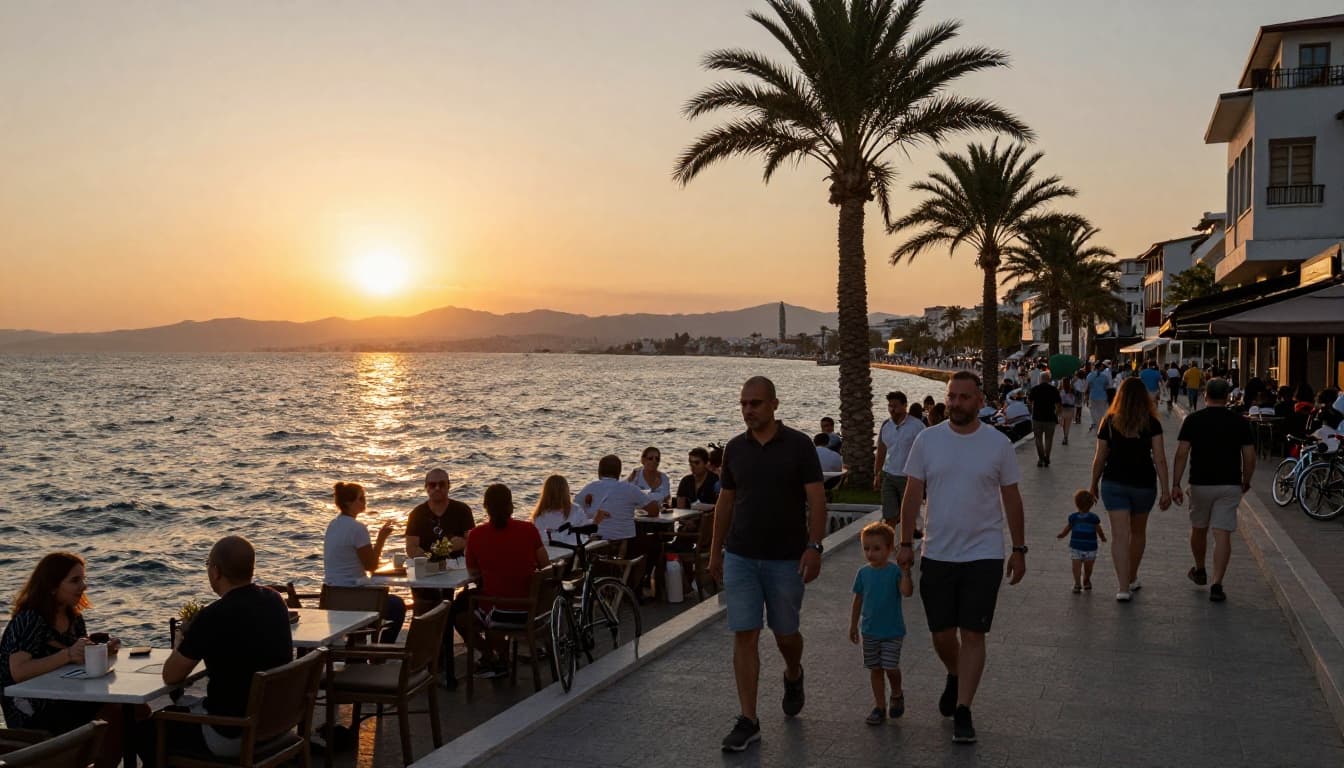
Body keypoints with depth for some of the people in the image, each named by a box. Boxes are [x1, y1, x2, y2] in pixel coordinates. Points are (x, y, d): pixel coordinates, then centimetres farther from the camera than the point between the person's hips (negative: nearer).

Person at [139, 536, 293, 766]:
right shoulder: (275, 601, -2)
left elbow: (171, 677, -8)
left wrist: (182, 644, 11)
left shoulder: (213, 617, -23)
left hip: (234, 736, -7)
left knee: (146, 730, 15)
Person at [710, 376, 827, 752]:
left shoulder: (799, 445, -6)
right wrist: (715, 550, 13)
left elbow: (816, 499, -8)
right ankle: (748, 721, 3)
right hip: (740, 557, 3)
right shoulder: (735, 448, 5)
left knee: (785, 633, 10)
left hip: (786, 559, -2)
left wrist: (814, 546, -18)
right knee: (744, 636, -2)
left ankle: (793, 675, 44)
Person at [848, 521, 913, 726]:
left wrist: (905, 571, -34)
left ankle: (897, 695, 23)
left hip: (892, 631, -3)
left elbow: (907, 592, -26)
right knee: (875, 669, 9)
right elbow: (858, 600, 8)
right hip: (869, 631, 4)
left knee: (890, 667, -6)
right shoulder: (863, 573, -1)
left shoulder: (895, 571, -11)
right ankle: (880, 706, 20)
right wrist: (853, 625, 11)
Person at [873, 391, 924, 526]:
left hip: (908, 477, -4)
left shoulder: (917, 426, -9)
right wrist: (877, 475, 8)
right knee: (889, 516, 3)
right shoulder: (885, 425, 6)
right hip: (888, 476, 4)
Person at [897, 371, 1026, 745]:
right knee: (941, 634, 10)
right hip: (936, 555, 2)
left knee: (972, 635, -2)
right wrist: (906, 542, -3)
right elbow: (912, 494, 2)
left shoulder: (998, 444, -3)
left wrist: (1019, 549, 5)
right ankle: (955, 677, 41)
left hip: (984, 555, -1)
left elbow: (1011, 499, 4)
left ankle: (963, 711, 9)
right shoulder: (927, 440, -1)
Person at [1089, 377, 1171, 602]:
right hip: (1144, 483, 1)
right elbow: (1159, 459, -9)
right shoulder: (1151, 423, -5)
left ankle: (1123, 587, -12)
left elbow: (1099, 458, 2)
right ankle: (1132, 579, 35)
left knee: (1120, 534, -3)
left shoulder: (1109, 422, -2)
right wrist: (1166, 490, -5)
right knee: (1138, 532, 20)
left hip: (1113, 482, 0)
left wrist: (1094, 485, 14)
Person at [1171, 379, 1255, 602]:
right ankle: (1217, 584, -8)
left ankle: (1199, 571, 37)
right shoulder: (1240, 422, 1)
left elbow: (1181, 454, -8)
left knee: (1199, 529, 19)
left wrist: (1175, 484, -4)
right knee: (1223, 534, -1)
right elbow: (1250, 458, 1)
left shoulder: (1193, 420, -3)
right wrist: (1246, 482, 17)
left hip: (1200, 483, 0)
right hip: (1230, 485, 0)